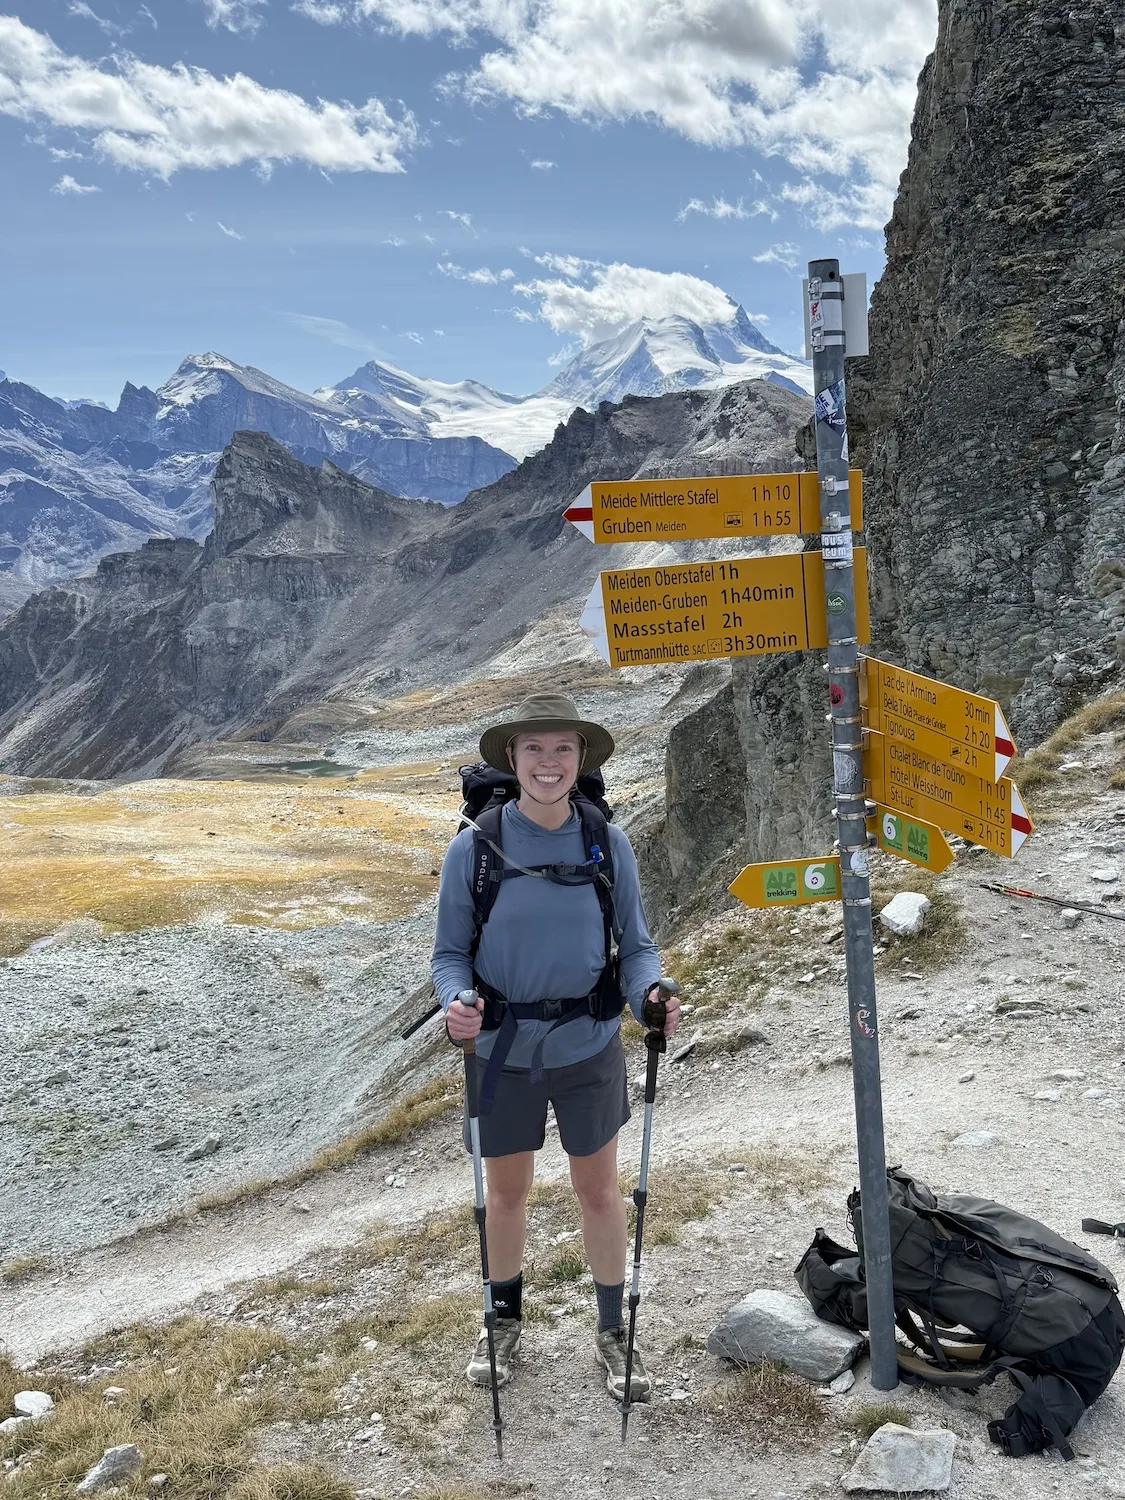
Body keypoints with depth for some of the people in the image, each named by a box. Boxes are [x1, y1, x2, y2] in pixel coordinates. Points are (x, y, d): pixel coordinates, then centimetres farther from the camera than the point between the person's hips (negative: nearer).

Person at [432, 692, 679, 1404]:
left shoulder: (608, 844, -9)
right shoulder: (474, 847, -13)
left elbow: (635, 943, -2)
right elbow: (451, 951, -6)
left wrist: (652, 992, -22)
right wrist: (456, 1002, -26)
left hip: (589, 1048, 1)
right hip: (504, 1051, 0)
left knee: (599, 1189, 15)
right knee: (507, 1191, 18)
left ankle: (614, 1332, 37)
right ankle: (505, 1319, 44)